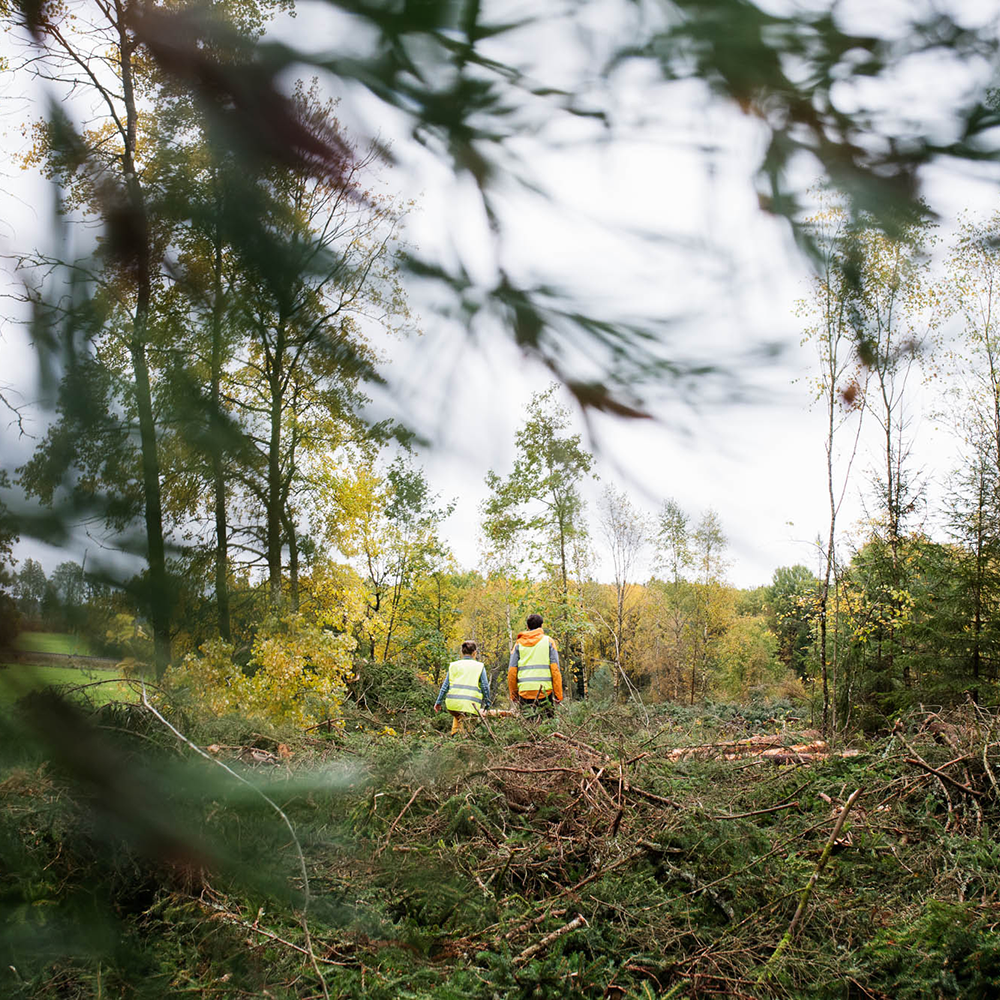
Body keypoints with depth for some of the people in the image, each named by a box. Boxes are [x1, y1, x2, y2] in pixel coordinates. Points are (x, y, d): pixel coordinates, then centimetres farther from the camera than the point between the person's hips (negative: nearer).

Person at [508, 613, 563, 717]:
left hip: (524, 692, 2)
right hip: (545, 690, -2)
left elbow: (511, 672, 7)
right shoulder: (548, 641, 5)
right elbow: (555, 669, -2)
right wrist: (558, 693, 0)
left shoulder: (519, 643, 11)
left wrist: (513, 694, 16)